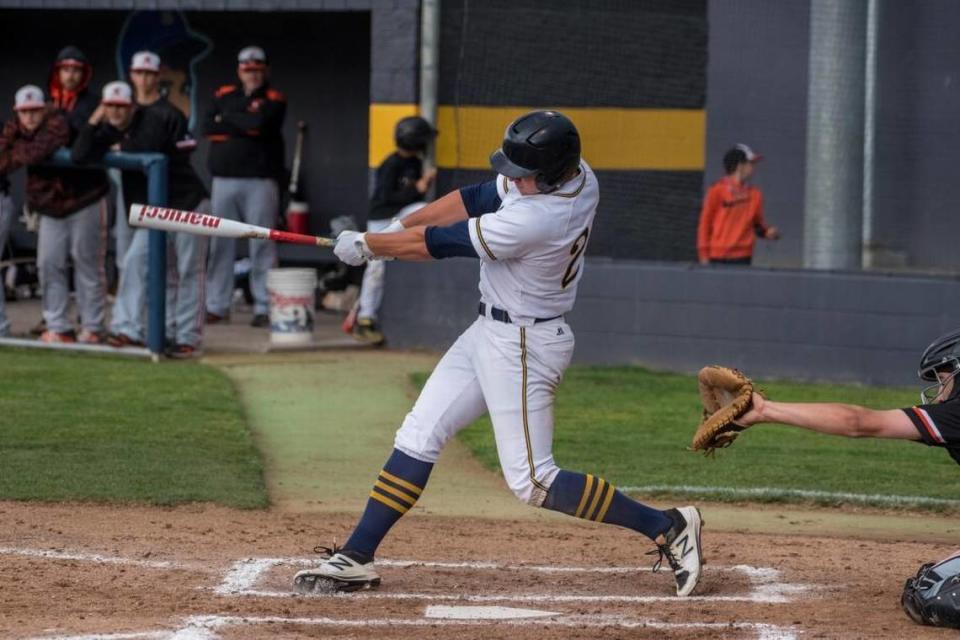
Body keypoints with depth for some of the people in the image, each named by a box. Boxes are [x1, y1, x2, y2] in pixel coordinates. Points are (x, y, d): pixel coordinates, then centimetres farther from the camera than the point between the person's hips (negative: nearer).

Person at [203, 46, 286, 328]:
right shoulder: (224, 96, 14)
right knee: (220, 243, 4)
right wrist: (244, 128, -9)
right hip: (224, 178, 4)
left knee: (262, 244, -6)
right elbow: (208, 128, 0)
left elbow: (259, 122, -16)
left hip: (260, 180, -4)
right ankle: (217, 305, 9)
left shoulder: (274, 100, 3)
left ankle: (264, 307, -4)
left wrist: (226, 120, -2)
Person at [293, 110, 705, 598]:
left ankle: (666, 528, 2)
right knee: (418, 435, 9)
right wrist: (394, 228, 2)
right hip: (491, 332, 10)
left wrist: (365, 245, -5)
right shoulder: (576, 174, -6)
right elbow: (476, 199, 6)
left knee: (532, 482, -5)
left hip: (522, 347, -10)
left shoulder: (535, 221, -32)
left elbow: (439, 244, -19)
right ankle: (356, 559, 14)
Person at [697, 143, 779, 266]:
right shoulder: (717, 190, -5)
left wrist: (767, 232, -5)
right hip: (718, 257, -3)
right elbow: (705, 223, -1)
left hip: (742, 257, 3)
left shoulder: (755, 194, 7)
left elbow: (758, 223, 17)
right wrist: (704, 254, -3)